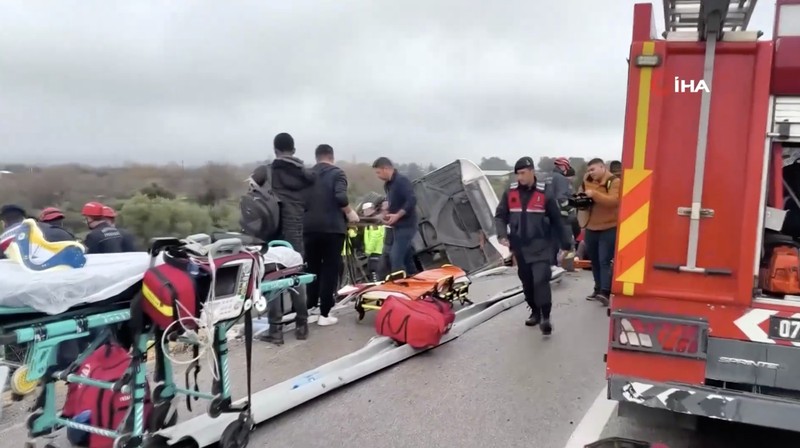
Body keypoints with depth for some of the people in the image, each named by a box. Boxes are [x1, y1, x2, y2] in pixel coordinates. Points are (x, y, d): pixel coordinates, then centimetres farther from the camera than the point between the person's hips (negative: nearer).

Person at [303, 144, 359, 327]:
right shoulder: (337, 173, -2)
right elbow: (341, 198, -17)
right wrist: (349, 212, -2)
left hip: (309, 228, 5)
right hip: (332, 228, -4)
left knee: (312, 269, 13)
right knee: (330, 270, 0)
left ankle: (309, 310, 17)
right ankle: (324, 314, -1)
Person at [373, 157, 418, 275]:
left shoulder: (402, 181, -15)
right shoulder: (387, 184, 13)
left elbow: (412, 201, -24)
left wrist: (397, 216, -24)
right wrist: (387, 214, 7)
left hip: (405, 226, -9)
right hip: (396, 226, 9)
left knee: (396, 258, -14)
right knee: (406, 258, 14)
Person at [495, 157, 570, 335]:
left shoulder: (544, 194, -6)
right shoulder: (510, 193, 1)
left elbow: (556, 220, 0)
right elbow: (500, 216, 5)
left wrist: (565, 244, 3)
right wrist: (502, 235, -13)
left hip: (540, 246, -4)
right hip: (519, 246, 4)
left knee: (540, 279, -15)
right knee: (527, 281, 12)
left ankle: (545, 317, -8)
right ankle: (535, 312, 28)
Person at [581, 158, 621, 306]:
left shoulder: (615, 182, -8)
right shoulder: (589, 182, 11)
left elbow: (613, 200, -23)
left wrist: (594, 194, -29)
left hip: (609, 229, -7)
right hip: (591, 228, 7)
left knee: (605, 261, -13)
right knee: (594, 260, 12)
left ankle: (605, 292, -18)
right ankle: (598, 289, 21)